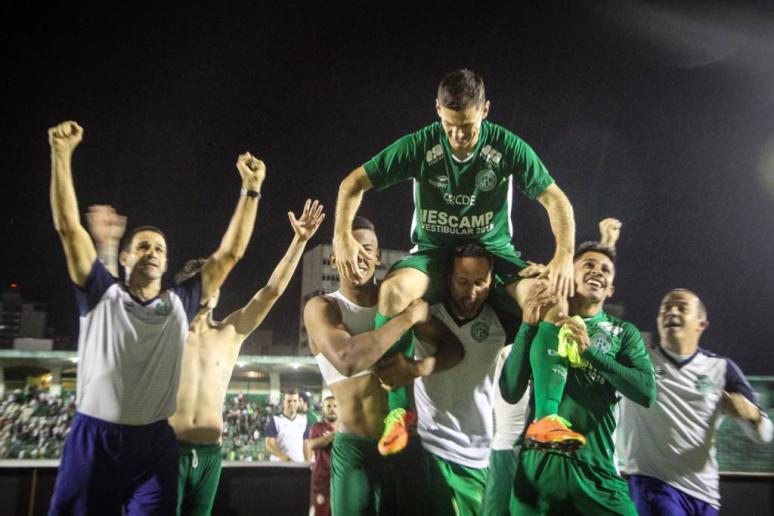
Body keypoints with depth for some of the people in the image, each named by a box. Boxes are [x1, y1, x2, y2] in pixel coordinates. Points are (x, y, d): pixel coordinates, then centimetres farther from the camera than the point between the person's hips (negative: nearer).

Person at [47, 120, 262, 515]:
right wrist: (62, 154, -14)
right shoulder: (102, 296, 1)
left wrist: (251, 190, -1)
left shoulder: (179, 304, 6)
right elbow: (68, 228, -6)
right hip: (93, 440, -1)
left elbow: (230, 254, 3)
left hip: (154, 444, 2)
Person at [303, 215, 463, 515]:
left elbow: (453, 347, 5)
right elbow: (346, 359, -26)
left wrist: (419, 367, -16)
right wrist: (410, 317, -20)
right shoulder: (321, 307, -6)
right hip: (355, 448, -4)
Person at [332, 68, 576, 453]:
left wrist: (564, 255, -27)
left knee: (548, 293, -30)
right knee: (393, 290, -35)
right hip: (433, 253, 0)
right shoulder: (420, 145, -12)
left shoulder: (508, 147, -12)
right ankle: (398, 409, -21)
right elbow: (354, 183, -6)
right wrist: (342, 237, -22)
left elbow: (555, 199, -9)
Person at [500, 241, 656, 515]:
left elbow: (647, 392, -6)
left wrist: (590, 350, -13)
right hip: (539, 462, 0)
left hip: (595, 467, 0)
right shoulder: (543, 325, 6)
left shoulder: (623, 332, 8)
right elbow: (511, 393, -1)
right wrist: (528, 325, -7)